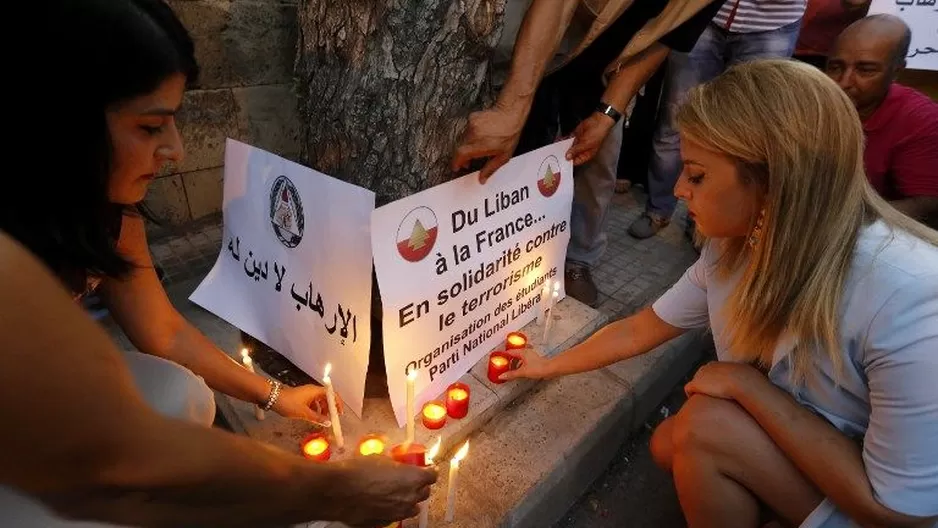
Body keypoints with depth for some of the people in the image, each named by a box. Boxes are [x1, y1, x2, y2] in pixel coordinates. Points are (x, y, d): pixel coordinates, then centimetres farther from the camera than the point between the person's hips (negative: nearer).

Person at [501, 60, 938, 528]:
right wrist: (549, 366, 9)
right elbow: (639, 331, 0)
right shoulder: (731, 249, -13)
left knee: (707, 424, -23)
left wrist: (749, 385, -26)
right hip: (799, 459, 6)